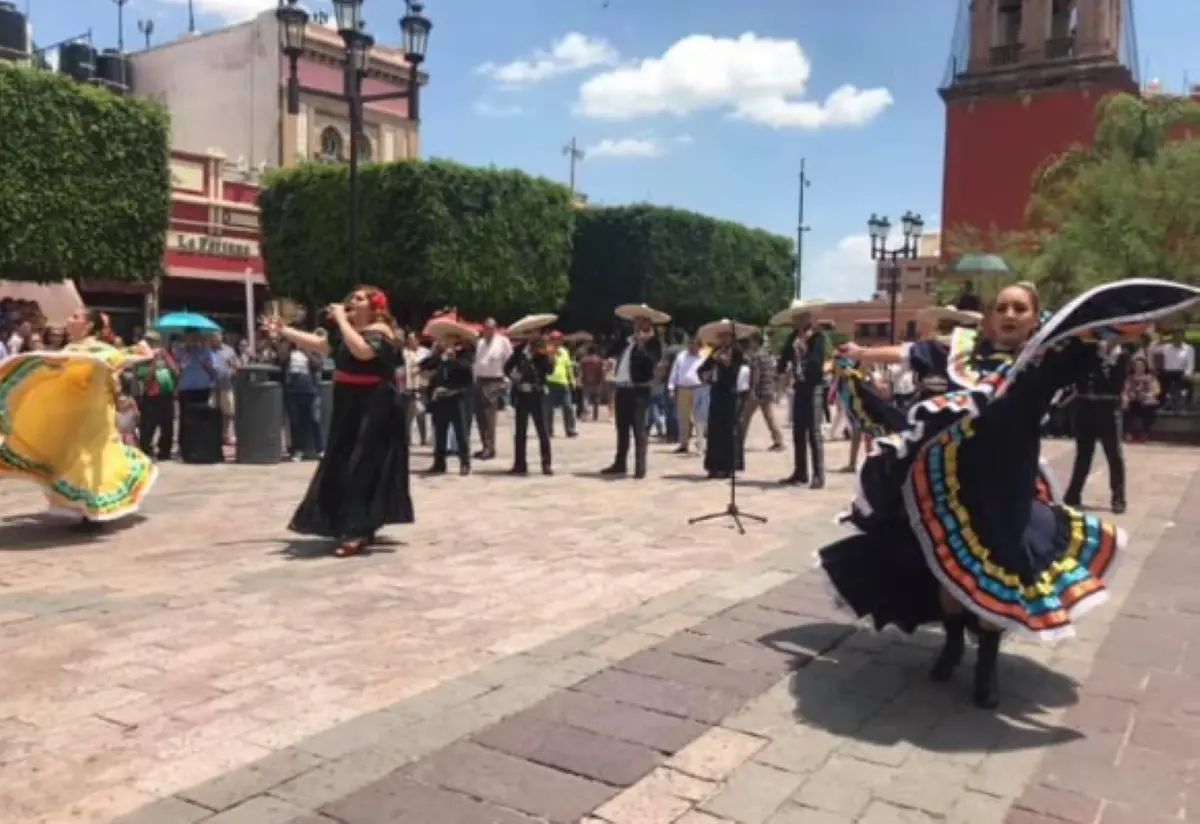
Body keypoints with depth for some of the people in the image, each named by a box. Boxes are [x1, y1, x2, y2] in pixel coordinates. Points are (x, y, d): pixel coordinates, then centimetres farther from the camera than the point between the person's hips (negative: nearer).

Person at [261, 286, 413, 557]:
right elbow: (320, 345, 17)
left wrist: (341, 319, -23)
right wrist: (284, 331, 14)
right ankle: (356, 528, 22)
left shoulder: (381, 332, -12)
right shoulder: (348, 330, 15)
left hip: (373, 409, -9)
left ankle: (360, 532, -8)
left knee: (363, 466, -10)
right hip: (349, 408, 9)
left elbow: (362, 351, -32)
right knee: (345, 466, 11)